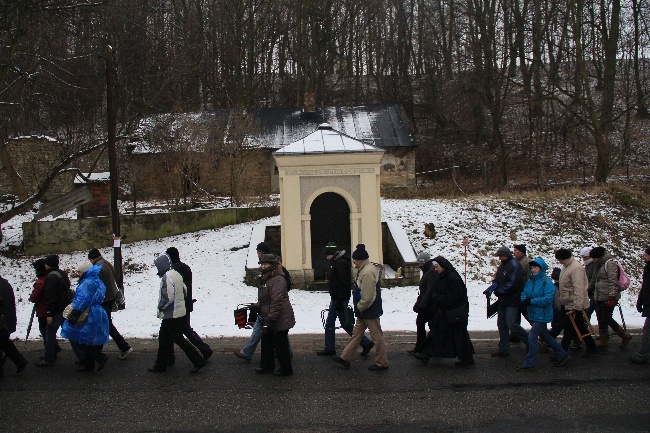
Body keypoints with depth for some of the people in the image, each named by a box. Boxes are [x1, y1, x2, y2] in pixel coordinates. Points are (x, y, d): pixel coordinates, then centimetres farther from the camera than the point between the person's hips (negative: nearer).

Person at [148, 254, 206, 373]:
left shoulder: (167, 277, -20)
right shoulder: (176, 274, 9)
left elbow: (169, 297, -26)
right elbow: (184, 290, 15)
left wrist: (161, 306, -10)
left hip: (171, 315, -10)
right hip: (178, 312, 10)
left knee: (178, 339, -1)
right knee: (163, 338, 17)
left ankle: (198, 361, 2)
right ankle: (160, 365, 25)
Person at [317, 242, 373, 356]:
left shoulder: (340, 263, -18)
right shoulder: (336, 262, 14)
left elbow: (344, 283, -24)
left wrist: (340, 300, -24)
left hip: (339, 299, -10)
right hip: (335, 299, 10)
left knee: (345, 324, -3)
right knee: (329, 324, 13)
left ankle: (366, 343, 5)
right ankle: (329, 348, 20)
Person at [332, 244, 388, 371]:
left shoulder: (368, 272, -25)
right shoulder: (363, 269, 8)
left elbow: (367, 297, -27)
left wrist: (359, 307, -13)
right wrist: (359, 308, 13)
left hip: (370, 311, -11)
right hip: (364, 311, 11)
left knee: (377, 337, 3)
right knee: (356, 333, 16)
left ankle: (381, 363, 16)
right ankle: (345, 358, 25)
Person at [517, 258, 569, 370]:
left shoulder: (547, 282, -16)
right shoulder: (530, 282, 7)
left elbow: (548, 299, -23)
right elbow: (524, 294, 10)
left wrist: (531, 301, -22)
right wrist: (525, 300, -14)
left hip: (542, 315, -9)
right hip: (533, 314, 9)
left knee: (532, 337, -9)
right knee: (544, 336, 20)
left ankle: (529, 363, 1)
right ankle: (562, 354, 36)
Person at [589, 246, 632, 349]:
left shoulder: (610, 264, -13)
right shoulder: (599, 265, 17)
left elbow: (613, 282, -19)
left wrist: (612, 297, -24)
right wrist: (595, 296, 24)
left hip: (608, 298, -9)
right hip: (599, 298, 9)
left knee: (607, 319, -5)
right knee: (601, 320, 10)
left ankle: (625, 336, 13)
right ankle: (602, 342, 17)